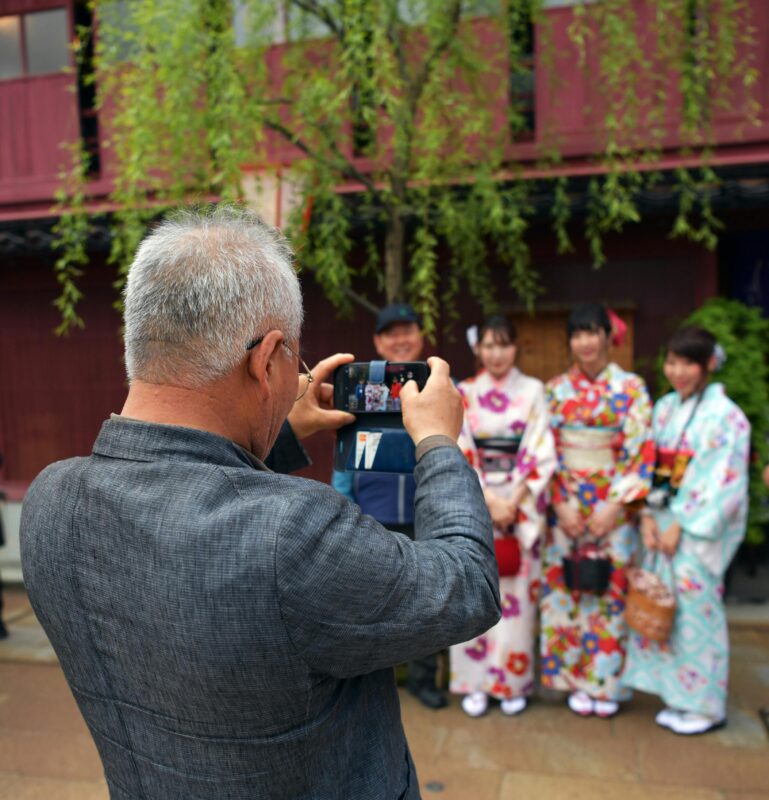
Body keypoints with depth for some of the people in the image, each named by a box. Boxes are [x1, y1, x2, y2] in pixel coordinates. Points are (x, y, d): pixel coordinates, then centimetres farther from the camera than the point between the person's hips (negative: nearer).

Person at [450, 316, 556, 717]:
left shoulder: (533, 391, 2)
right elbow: (460, 456, -3)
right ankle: (475, 682, 18)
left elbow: (541, 454, -4)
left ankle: (513, 682, 20)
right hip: (474, 505, 1)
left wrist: (513, 503, -12)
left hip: (521, 507, 0)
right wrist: (490, 500, -12)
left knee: (516, 594, 4)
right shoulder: (463, 394, 3)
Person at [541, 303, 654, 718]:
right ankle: (576, 680, 21)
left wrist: (616, 504, -11)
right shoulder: (556, 389, 5)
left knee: (612, 589, 5)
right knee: (567, 589, 6)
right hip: (565, 505, 2)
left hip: (613, 506, -2)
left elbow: (641, 451, -5)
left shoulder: (631, 387, -1)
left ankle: (607, 682, 21)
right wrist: (561, 503, -6)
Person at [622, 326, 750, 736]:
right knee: (666, 608, 10)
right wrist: (648, 516, -1)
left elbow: (726, 484, -14)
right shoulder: (664, 409, 8)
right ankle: (680, 697, 27)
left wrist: (682, 527, -13)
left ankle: (706, 706, 19)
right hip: (665, 523, 6)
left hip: (703, 528, -6)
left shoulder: (725, 416, -10)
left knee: (696, 611, 1)